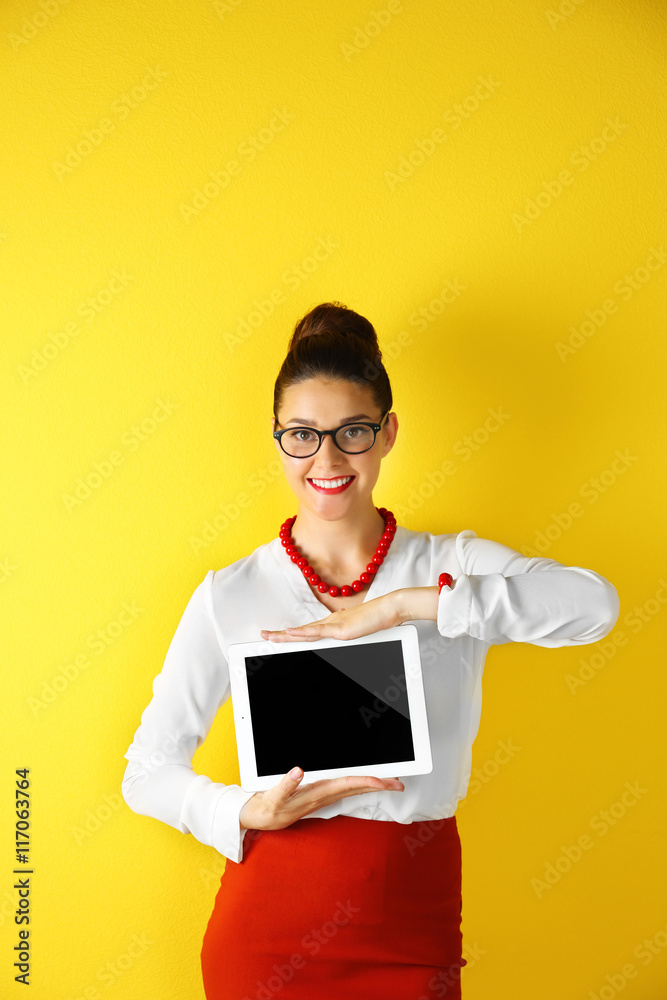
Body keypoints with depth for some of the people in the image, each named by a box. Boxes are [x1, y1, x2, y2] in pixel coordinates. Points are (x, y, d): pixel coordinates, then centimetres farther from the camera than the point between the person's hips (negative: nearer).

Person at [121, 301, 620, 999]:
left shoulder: (453, 567, -2)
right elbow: (148, 771, 0)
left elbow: (593, 603, -21)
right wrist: (249, 814, -18)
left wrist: (401, 604, -23)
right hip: (270, 920, 0)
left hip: (411, 920, 1)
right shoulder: (229, 595, -2)